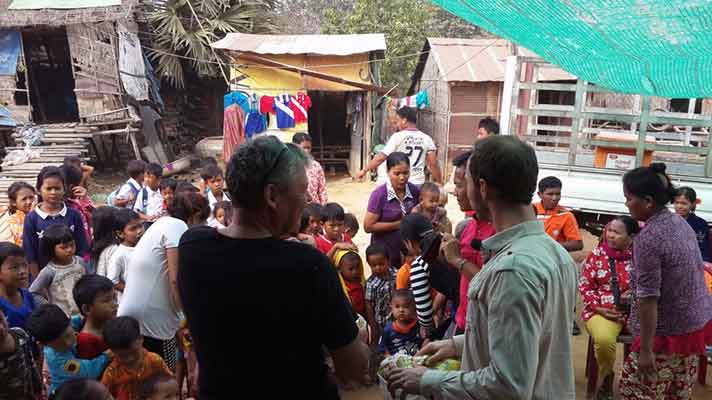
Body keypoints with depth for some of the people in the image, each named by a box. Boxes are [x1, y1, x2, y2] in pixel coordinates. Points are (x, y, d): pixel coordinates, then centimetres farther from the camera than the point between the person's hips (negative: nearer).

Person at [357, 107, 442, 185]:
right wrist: (439, 182, 9)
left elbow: (380, 158, -8)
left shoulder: (398, 137, -7)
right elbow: (433, 163, 0)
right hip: (419, 183, 3)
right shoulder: (426, 139, 3)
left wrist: (364, 170, 2)